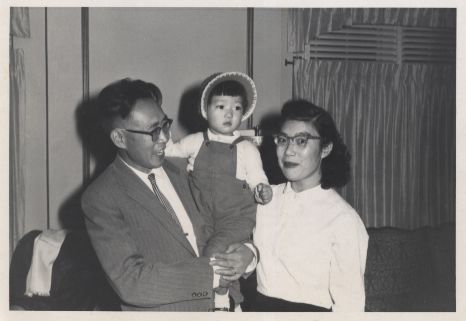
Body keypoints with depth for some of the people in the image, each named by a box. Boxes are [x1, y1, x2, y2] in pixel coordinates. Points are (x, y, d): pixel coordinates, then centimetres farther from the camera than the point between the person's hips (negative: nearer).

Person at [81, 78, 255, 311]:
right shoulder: (100, 199, -16)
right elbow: (129, 281, -23)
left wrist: (245, 252, -15)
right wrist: (212, 274, -23)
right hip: (162, 311, -5)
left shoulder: (177, 174, 3)